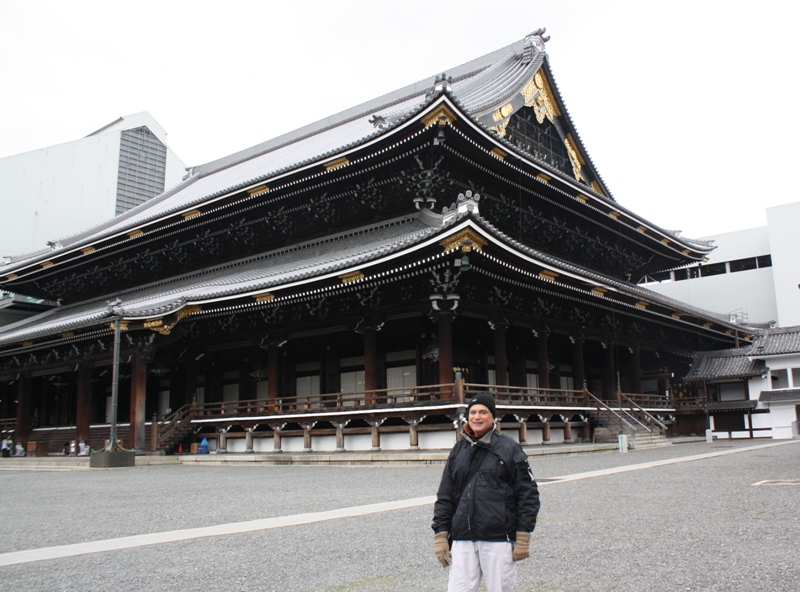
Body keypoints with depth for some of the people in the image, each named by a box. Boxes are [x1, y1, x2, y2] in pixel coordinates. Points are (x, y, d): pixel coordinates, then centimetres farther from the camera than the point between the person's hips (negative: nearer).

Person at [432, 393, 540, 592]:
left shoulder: (509, 449, -1)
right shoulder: (458, 450, 11)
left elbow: (528, 492, -1)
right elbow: (444, 496, 13)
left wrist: (523, 537, -4)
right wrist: (440, 535, 7)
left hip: (498, 540, -3)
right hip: (462, 540, 3)